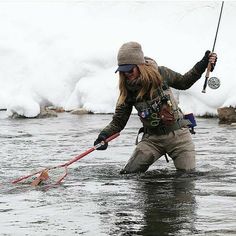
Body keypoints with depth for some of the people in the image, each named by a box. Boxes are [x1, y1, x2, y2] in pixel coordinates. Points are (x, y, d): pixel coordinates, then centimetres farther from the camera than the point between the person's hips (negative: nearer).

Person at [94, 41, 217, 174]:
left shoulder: (160, 74, -8)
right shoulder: (127, 90, -5)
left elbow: (184, 82, 11)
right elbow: (118, 121, -2)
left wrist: (204, 64, 2)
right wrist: (104, 135, -21)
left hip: (177, 133, -1)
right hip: (152, 138, 2)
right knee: (129, 174, -10)